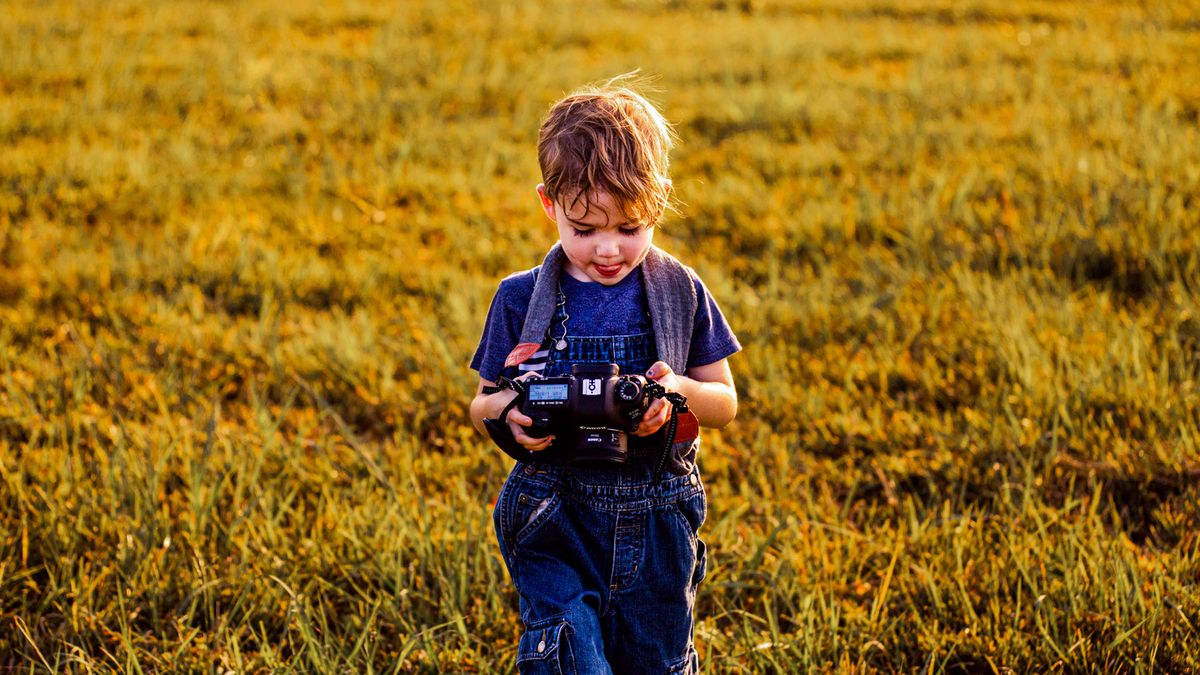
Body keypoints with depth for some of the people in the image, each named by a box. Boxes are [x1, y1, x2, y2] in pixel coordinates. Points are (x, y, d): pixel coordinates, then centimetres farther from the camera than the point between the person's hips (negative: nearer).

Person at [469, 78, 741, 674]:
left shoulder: (680, 293, 1)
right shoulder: (520, 300, -1)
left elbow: (725, 403, 6)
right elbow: (480, 406, 7)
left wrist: (679, 389, -16)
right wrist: (509, 408, -17)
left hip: (658, 521, 1)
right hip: (553, 518, -1)